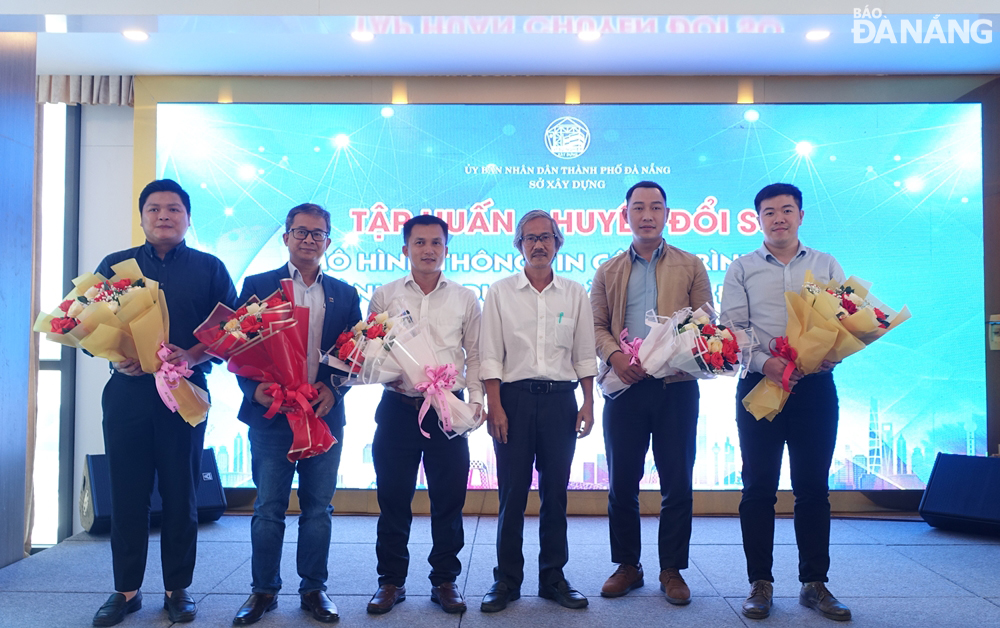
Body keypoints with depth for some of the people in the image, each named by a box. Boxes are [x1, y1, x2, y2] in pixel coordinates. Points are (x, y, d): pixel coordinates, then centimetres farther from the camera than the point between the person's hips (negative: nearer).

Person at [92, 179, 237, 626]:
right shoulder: (115, 265, 13)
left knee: (181, 492, 4)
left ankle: (178, 589, 15)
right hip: (127, 389, 2)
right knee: (127, 492, 4)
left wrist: (191, 356, -16)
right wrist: (116, 356, -12)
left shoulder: (209, 268, 7)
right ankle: (126, 590, 18)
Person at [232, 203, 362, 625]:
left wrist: (334, 389, -9)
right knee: (269, 507, 5)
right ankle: (263, 591, 20)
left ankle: (314, 590, 21)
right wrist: (254, 387, -16)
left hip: (324, 412, 2)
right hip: (270, 412, -2)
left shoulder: (345, 294, 10)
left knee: (318, 507, 8)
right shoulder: (257, 285, 4)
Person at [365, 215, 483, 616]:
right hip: (397, 407, 0)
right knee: (393, 497, 6)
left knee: (449, 499, 5)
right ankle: (391, 581, 21)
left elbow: (475, 354, 9)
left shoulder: (465, 299, 8)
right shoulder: (384, 296, 7)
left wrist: (476, 399, -2)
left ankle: (444, 581, 21)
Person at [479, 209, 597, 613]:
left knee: (555, 492, 8)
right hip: (515, 398, -1)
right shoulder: (500, 292, 4)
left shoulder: (575, 293, 9)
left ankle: (553, 577, 21)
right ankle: (507, 580, 15)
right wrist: (495, 407, -8)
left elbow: (585, 356, 9)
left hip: (560, 399, 2)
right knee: (512, 492, 2)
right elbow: (491, 356, -1)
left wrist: (588, 405, 3)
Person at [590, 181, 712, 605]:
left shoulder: (691, 267, 10)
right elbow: (596, 326, 8)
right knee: (622, 481, 7)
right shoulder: (608, 271, 14)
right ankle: (627, 566, 21)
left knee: (677, 482, 4)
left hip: (676, 385, -1)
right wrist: (615, 356, -13)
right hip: (624, 386, 1)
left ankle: (672, 570, 18)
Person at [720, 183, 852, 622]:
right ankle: (760, 583, 11)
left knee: (813, 487, 6)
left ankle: (815, 584, 17)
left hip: (815, 385, 2)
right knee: (759, 486, 1)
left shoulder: (826, 266, 13)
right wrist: (765, 362, -17)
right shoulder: (742, 269, 8)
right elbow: (731, 326, -1)